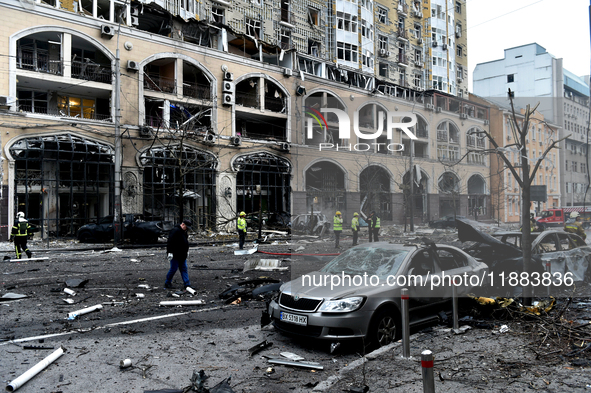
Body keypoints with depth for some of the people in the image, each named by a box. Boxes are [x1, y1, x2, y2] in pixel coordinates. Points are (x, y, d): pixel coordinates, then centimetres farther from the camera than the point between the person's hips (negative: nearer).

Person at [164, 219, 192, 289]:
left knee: (184, 269, 7)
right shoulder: (175, 231, -16)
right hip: (175, 255, -9)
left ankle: (187, 284, 8)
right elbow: (170, 242, -21)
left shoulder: (184, 232, 14)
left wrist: (187, 251, 27)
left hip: (182, 255, 9)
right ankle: (167, 283, 13)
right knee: (173, 269, -3)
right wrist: (170, 252, -24)